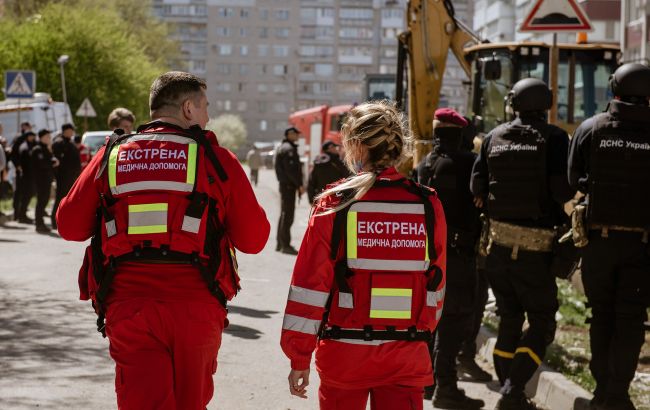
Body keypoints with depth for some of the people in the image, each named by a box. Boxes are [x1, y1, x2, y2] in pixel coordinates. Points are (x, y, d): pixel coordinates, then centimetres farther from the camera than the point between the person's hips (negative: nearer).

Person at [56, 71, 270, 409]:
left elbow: (70, 226, 10)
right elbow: (253, 239, 1)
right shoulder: (215, 159, 1)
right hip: (196, 308, -1)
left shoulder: (112, 156, 7)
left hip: (128, 307, 1)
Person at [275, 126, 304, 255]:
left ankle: (280, 244, 20)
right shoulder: (289, 149, -14)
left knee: (284, 214, 15)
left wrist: (298, 184, 20)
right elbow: (290, 169, -22)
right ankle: (285, 245, -10)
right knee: (287, 215, -9)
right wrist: (299, 185, -19)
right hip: (289, 185, -11)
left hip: (284, 185, 11)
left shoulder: (283, 148, 18)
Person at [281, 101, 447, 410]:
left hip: (344, 352, -1)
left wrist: (299, 358, 0)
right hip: (406, 358, 1)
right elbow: (435, 286, 7)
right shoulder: (428, 206, -1)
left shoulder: (335, 205, -8)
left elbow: (309, 285, -7)